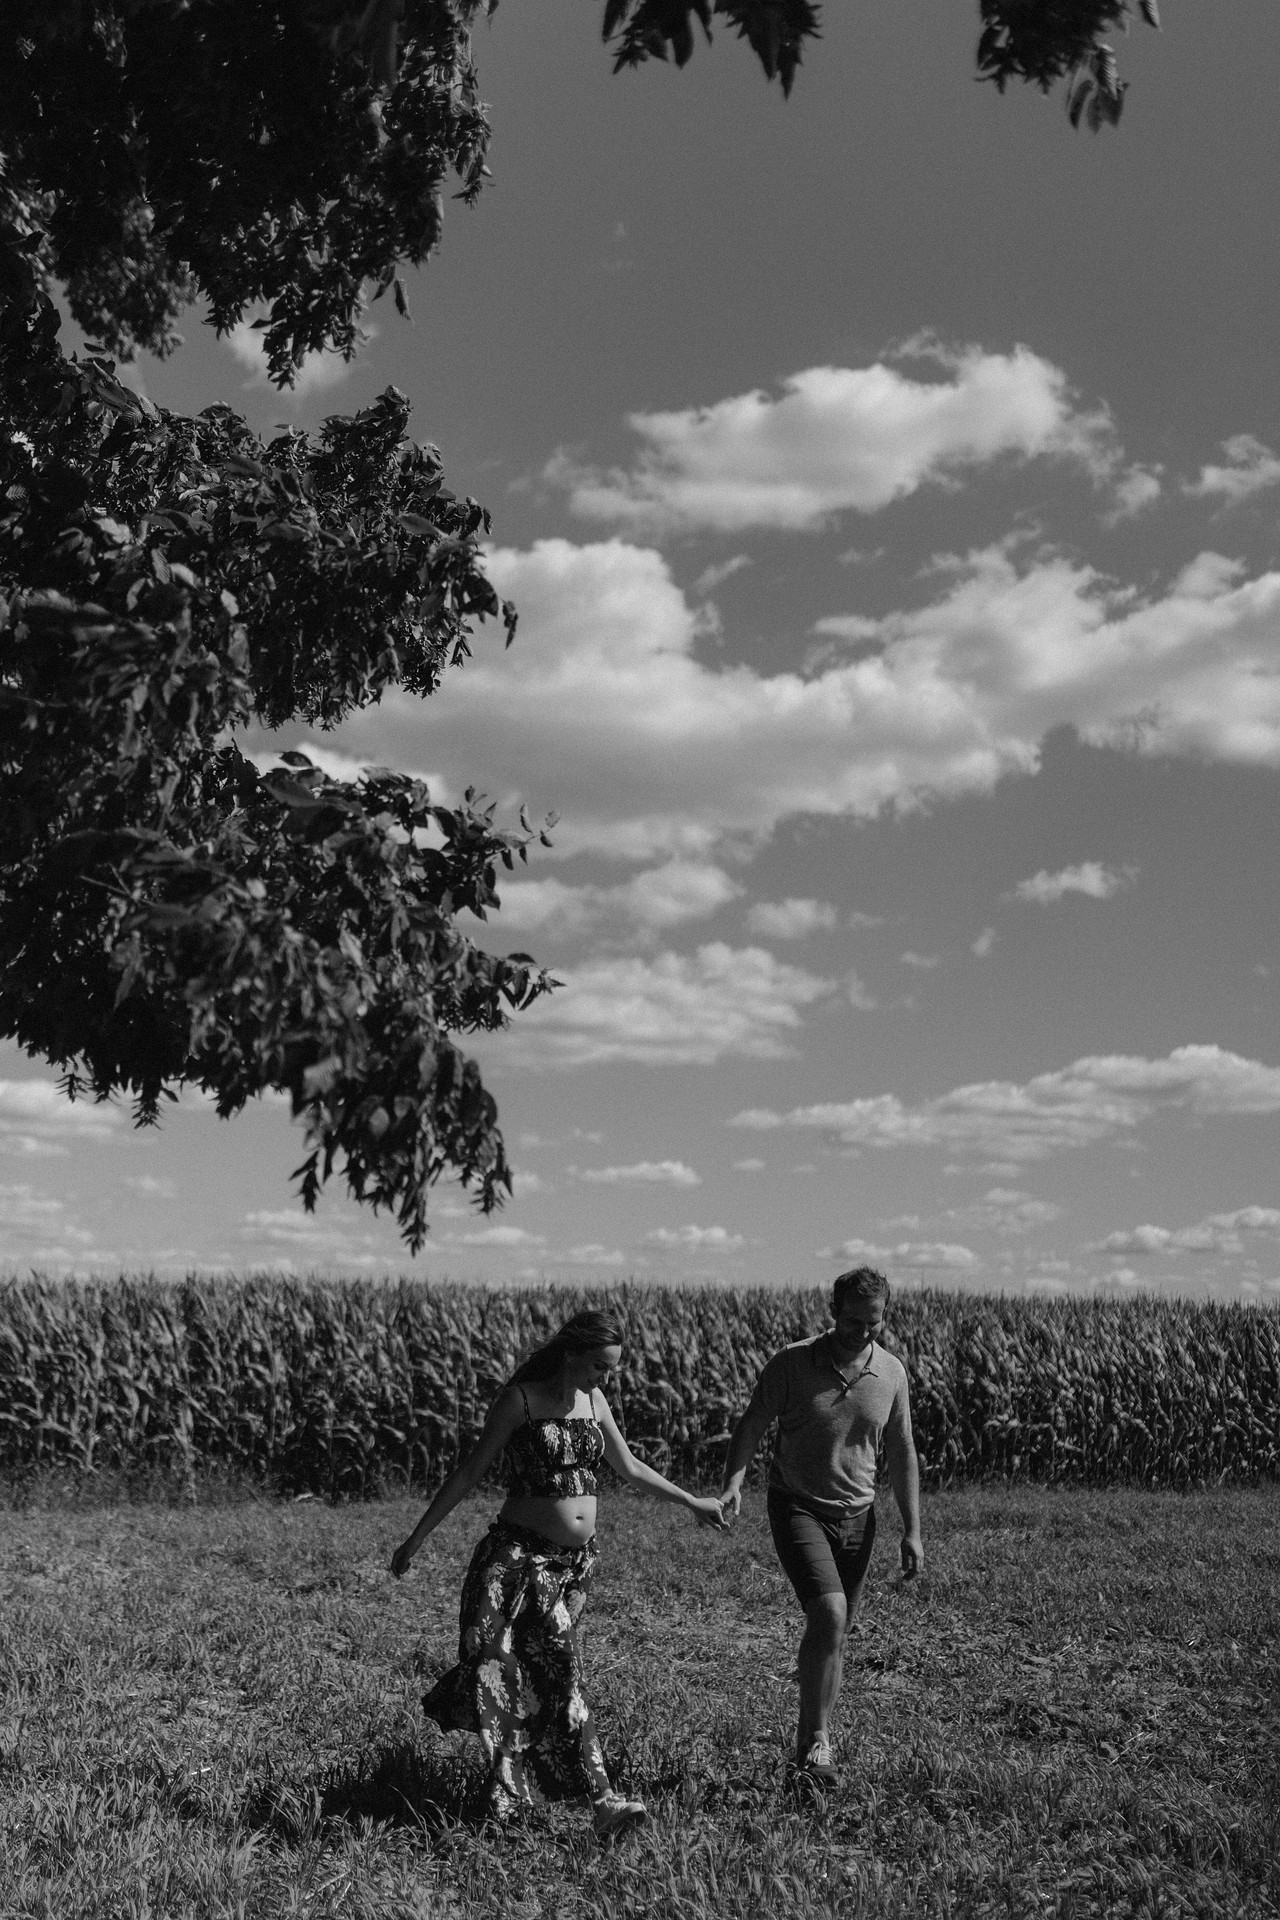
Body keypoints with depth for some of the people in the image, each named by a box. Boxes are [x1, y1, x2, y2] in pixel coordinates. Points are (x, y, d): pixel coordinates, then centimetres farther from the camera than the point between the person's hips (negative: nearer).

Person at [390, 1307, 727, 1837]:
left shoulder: (592, 1401, 10)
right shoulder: (520, 1399, -7)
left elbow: (628, 1467, 24)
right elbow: (468, 1474, -4)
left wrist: (691, 1502, 28)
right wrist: (416, 1537, -4)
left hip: (578, 1559, 6)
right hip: (521, 1553, -6)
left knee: (551, 1672, 1)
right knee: (559, 1669, -14)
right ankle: (600, 1799, -11)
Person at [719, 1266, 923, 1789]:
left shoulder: (891, 1372, -1)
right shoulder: (791, 1363, -12)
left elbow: (901, 1453, 8)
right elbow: (750, 1427, -6)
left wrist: (911, 1530, 6)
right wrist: (733, 1481, -24)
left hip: (857, 1516, 4)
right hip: (798, 1508, -4)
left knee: (837, 1635, 8)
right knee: (828, 1614, -21)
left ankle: (810, 1746, 23)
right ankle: (816, 1743, -7)